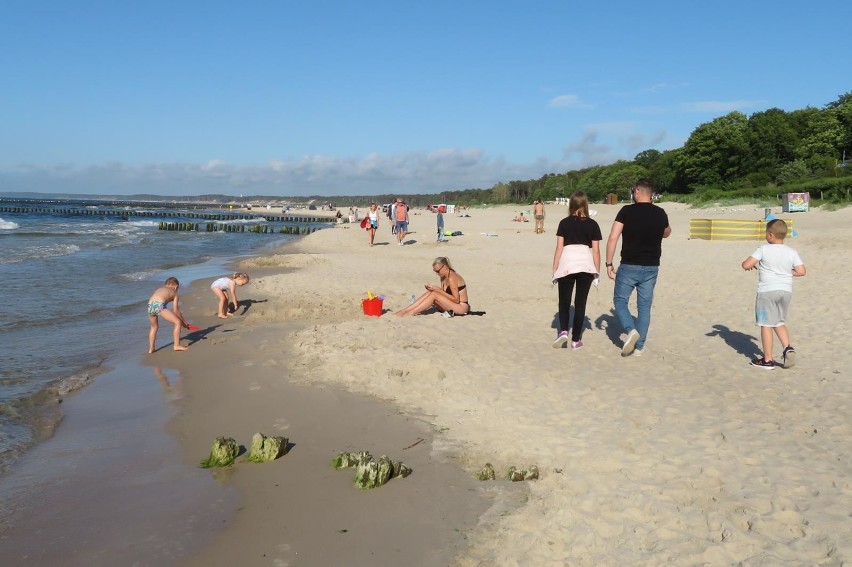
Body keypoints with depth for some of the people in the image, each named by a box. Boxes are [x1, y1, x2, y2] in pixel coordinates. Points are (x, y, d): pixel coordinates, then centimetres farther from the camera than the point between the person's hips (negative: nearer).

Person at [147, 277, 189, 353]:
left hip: (150, 306, 6)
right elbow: (176, 311, 15)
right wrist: (184, 322, 27)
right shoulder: (174, 293, 22)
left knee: (154, 327, 30)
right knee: (178, 322, 7)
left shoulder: (159, 289, 36)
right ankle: (177, 345, 8)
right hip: (159, 306, -6)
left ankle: (151, 349, 33)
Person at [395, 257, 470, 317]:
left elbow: (456, 299, -21)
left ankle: (409, 313, -25)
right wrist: (434, 288, -11)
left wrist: (438, 290, -21)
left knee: (434, 295, -23)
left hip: (462, 307, -9)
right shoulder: (443, 277, 9)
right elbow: (444, 294, 8)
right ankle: (404, 310, -17)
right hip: (453, 305, 9)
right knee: (429, 292, -9)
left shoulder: (451, 278, -18)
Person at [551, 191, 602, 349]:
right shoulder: (592, 225, 3)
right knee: (580, 303, 7)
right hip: (586, 265, 1)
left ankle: (563, 331, -8)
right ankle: (576, 339, 11)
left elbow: (559, 248, -1)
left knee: (564, 302, 12)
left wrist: (554, 270, 5)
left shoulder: (564, 223, 1)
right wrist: (597, 272, 10)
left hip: (566, 265, -1)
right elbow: (596, 251, 2)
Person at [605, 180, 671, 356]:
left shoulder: (627, 211, -9)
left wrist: (609, 263, -8)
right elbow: (666, 234, 24)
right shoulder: (660, 213, 3)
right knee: (644, 306, 11)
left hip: (629, 266, -3)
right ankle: (639, 346, 14)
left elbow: (612, 238, -14)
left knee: (620, 300, 12)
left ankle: (631, 330, -12)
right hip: (651, 268, 3)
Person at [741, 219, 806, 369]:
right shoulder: (792, 252, 3)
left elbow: (746, 265, -14)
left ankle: (768, 360, 7)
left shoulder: (763, 249, -10)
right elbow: (802, 271, 1)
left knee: (766, 325, 2)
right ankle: (788, 347, 0)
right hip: (786, 290, 5)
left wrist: (747, 264, 9)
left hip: (767, 291, -5)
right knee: (780, 323, 21)